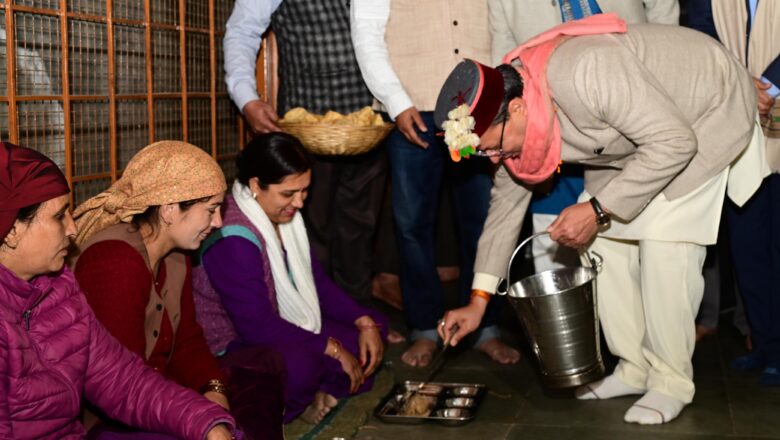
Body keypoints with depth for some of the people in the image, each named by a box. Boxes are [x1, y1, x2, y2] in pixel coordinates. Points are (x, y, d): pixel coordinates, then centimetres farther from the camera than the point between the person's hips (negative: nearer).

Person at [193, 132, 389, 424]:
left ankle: (313, 396, -10)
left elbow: (316, 280, 12)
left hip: (281, 328, 10)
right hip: (232, 349, -10)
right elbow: (256, 325, -30)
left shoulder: (284, 217, 5)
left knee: (375, 325, 4)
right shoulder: (233, 239, -26)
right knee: (298, 362, -40)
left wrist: (365, 323, -3)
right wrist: (332, 349, -25)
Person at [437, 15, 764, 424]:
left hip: (706, 112, -7)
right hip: (631, 133, 8)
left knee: (664, 243, -17)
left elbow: (675, 142, -34)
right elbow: (507, 199, -2)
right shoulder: (511, 114, -14)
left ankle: (672, 381, -1)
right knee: (603, 239, 0)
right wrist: (479, 299, -2)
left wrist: (598, 209, -32)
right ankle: (635, 368, 13)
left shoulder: (587, 73, -40)